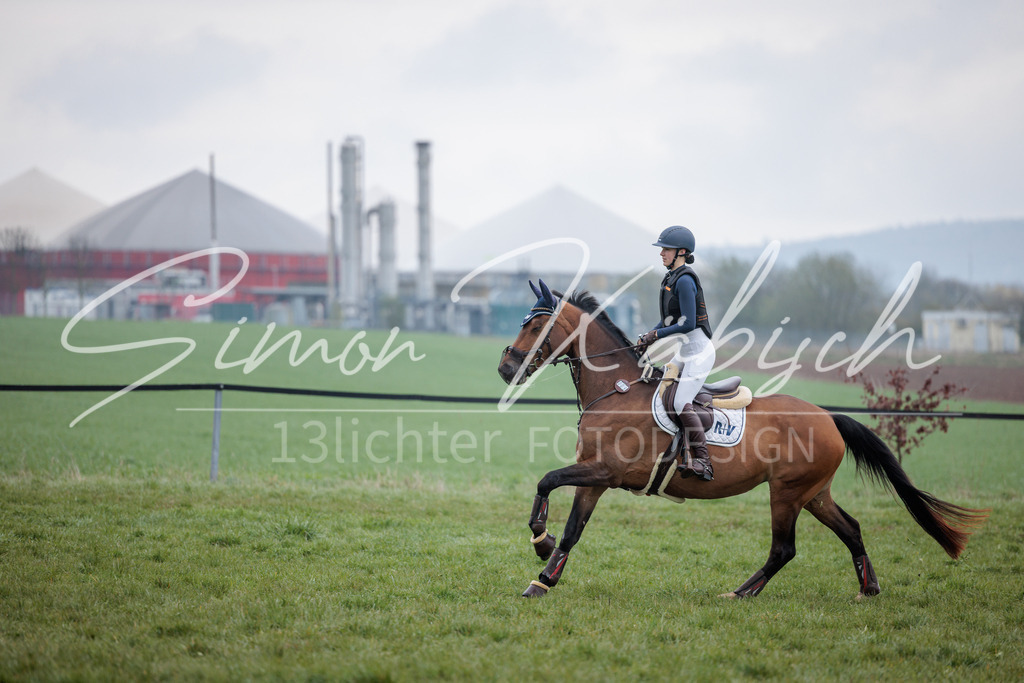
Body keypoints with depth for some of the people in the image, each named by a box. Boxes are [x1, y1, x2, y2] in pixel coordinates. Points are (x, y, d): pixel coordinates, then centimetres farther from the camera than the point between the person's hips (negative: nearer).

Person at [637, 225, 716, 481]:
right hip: (683, 352, 11)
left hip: (699, 351, -11)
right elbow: (669, 319, 19)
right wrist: (649, 336, 4)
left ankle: (702, 462, -22)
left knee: (682, 404, -21)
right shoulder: (671, 278, 13)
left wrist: (657, 334, -15)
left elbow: (689, 323, -22)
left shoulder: (684, 280, -17)